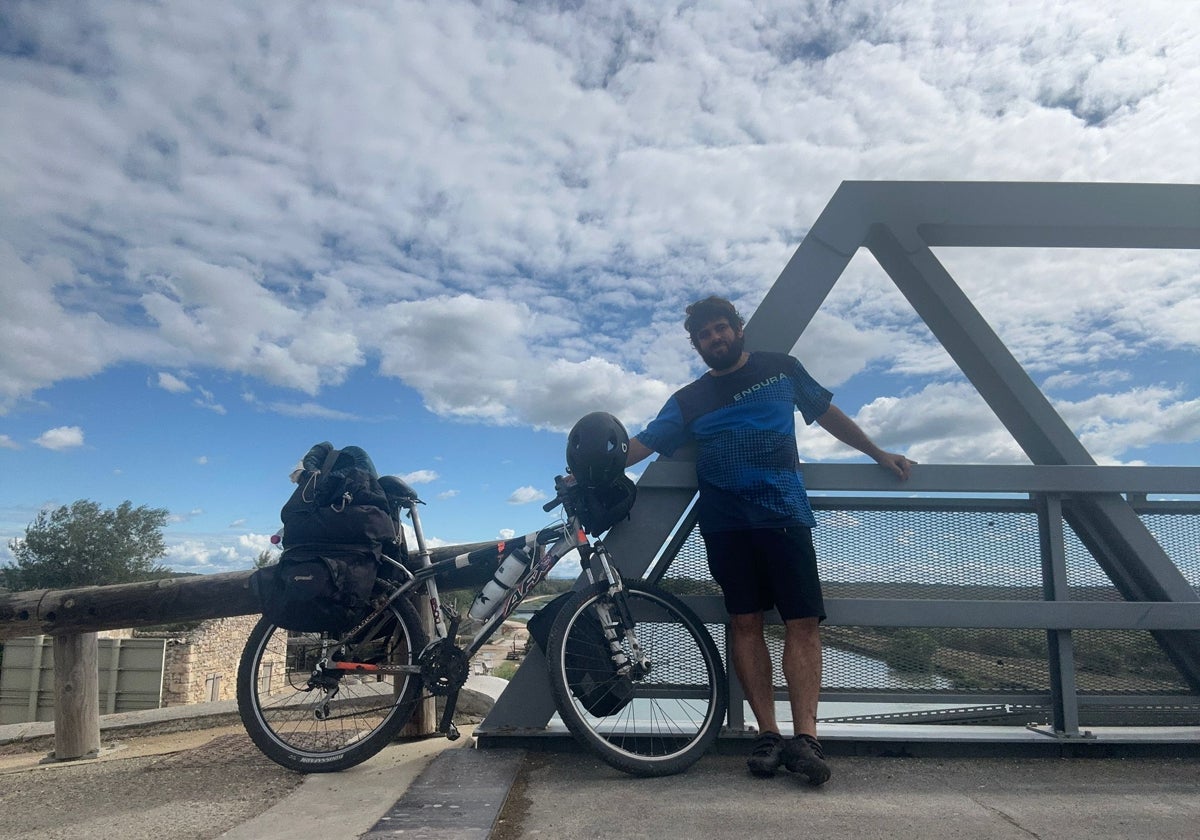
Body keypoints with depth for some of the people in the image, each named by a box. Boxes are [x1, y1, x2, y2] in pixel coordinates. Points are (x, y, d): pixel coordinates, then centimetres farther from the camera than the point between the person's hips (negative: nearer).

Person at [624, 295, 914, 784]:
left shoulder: (781, 368, 12)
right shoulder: (690, 400, 12)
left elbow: (827, 413, 21)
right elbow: (644, 443, 4)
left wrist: (879, 454, 22)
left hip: (784, 514, 0)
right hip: (726, 523, 1)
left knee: (803, 622, -9)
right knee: (745, 622, -2)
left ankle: (804, 736, -10)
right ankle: (768, 735, 3)